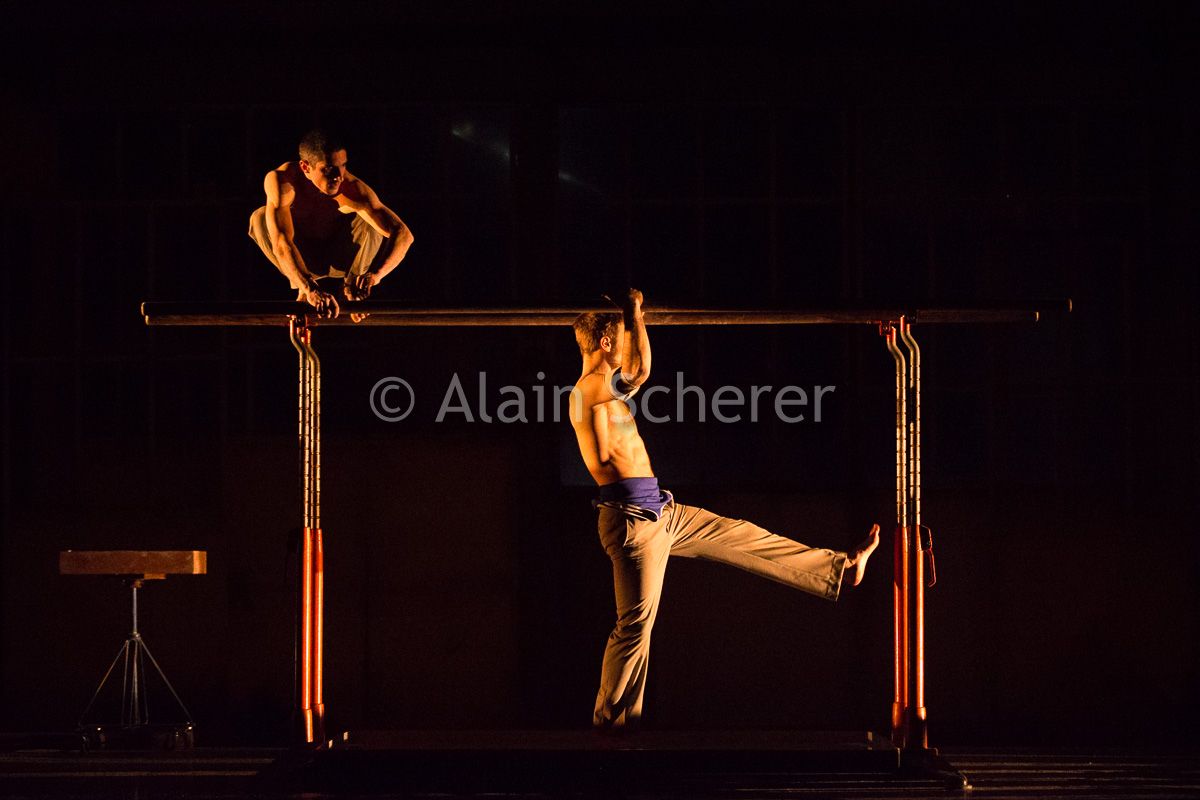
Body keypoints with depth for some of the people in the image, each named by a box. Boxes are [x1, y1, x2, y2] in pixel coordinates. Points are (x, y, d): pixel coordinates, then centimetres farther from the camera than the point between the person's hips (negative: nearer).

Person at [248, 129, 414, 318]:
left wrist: (375, 274, -56)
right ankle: (301, 289, -12)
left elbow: (403, 234, -37)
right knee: (260, 219, -28)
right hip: (301, 260, 0)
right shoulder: (281, 180, -34)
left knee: (372, 221, -29)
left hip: (340, 258, 0)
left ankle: (352, 286, -8)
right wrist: (309, 289, -62)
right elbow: (281, 243, -45)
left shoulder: (352, 188, -32)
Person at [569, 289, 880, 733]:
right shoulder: (591, 389, -16)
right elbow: (602, 456, -26)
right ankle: (611, 719, 4)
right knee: (636, 624, -6)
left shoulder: (606, 387, 14)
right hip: (634, 517, -10)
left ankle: (839, 568, 26)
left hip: (660, 512, 10)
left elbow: (642, 369, 33)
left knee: (740, 536, 16)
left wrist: (635, 314, 27)